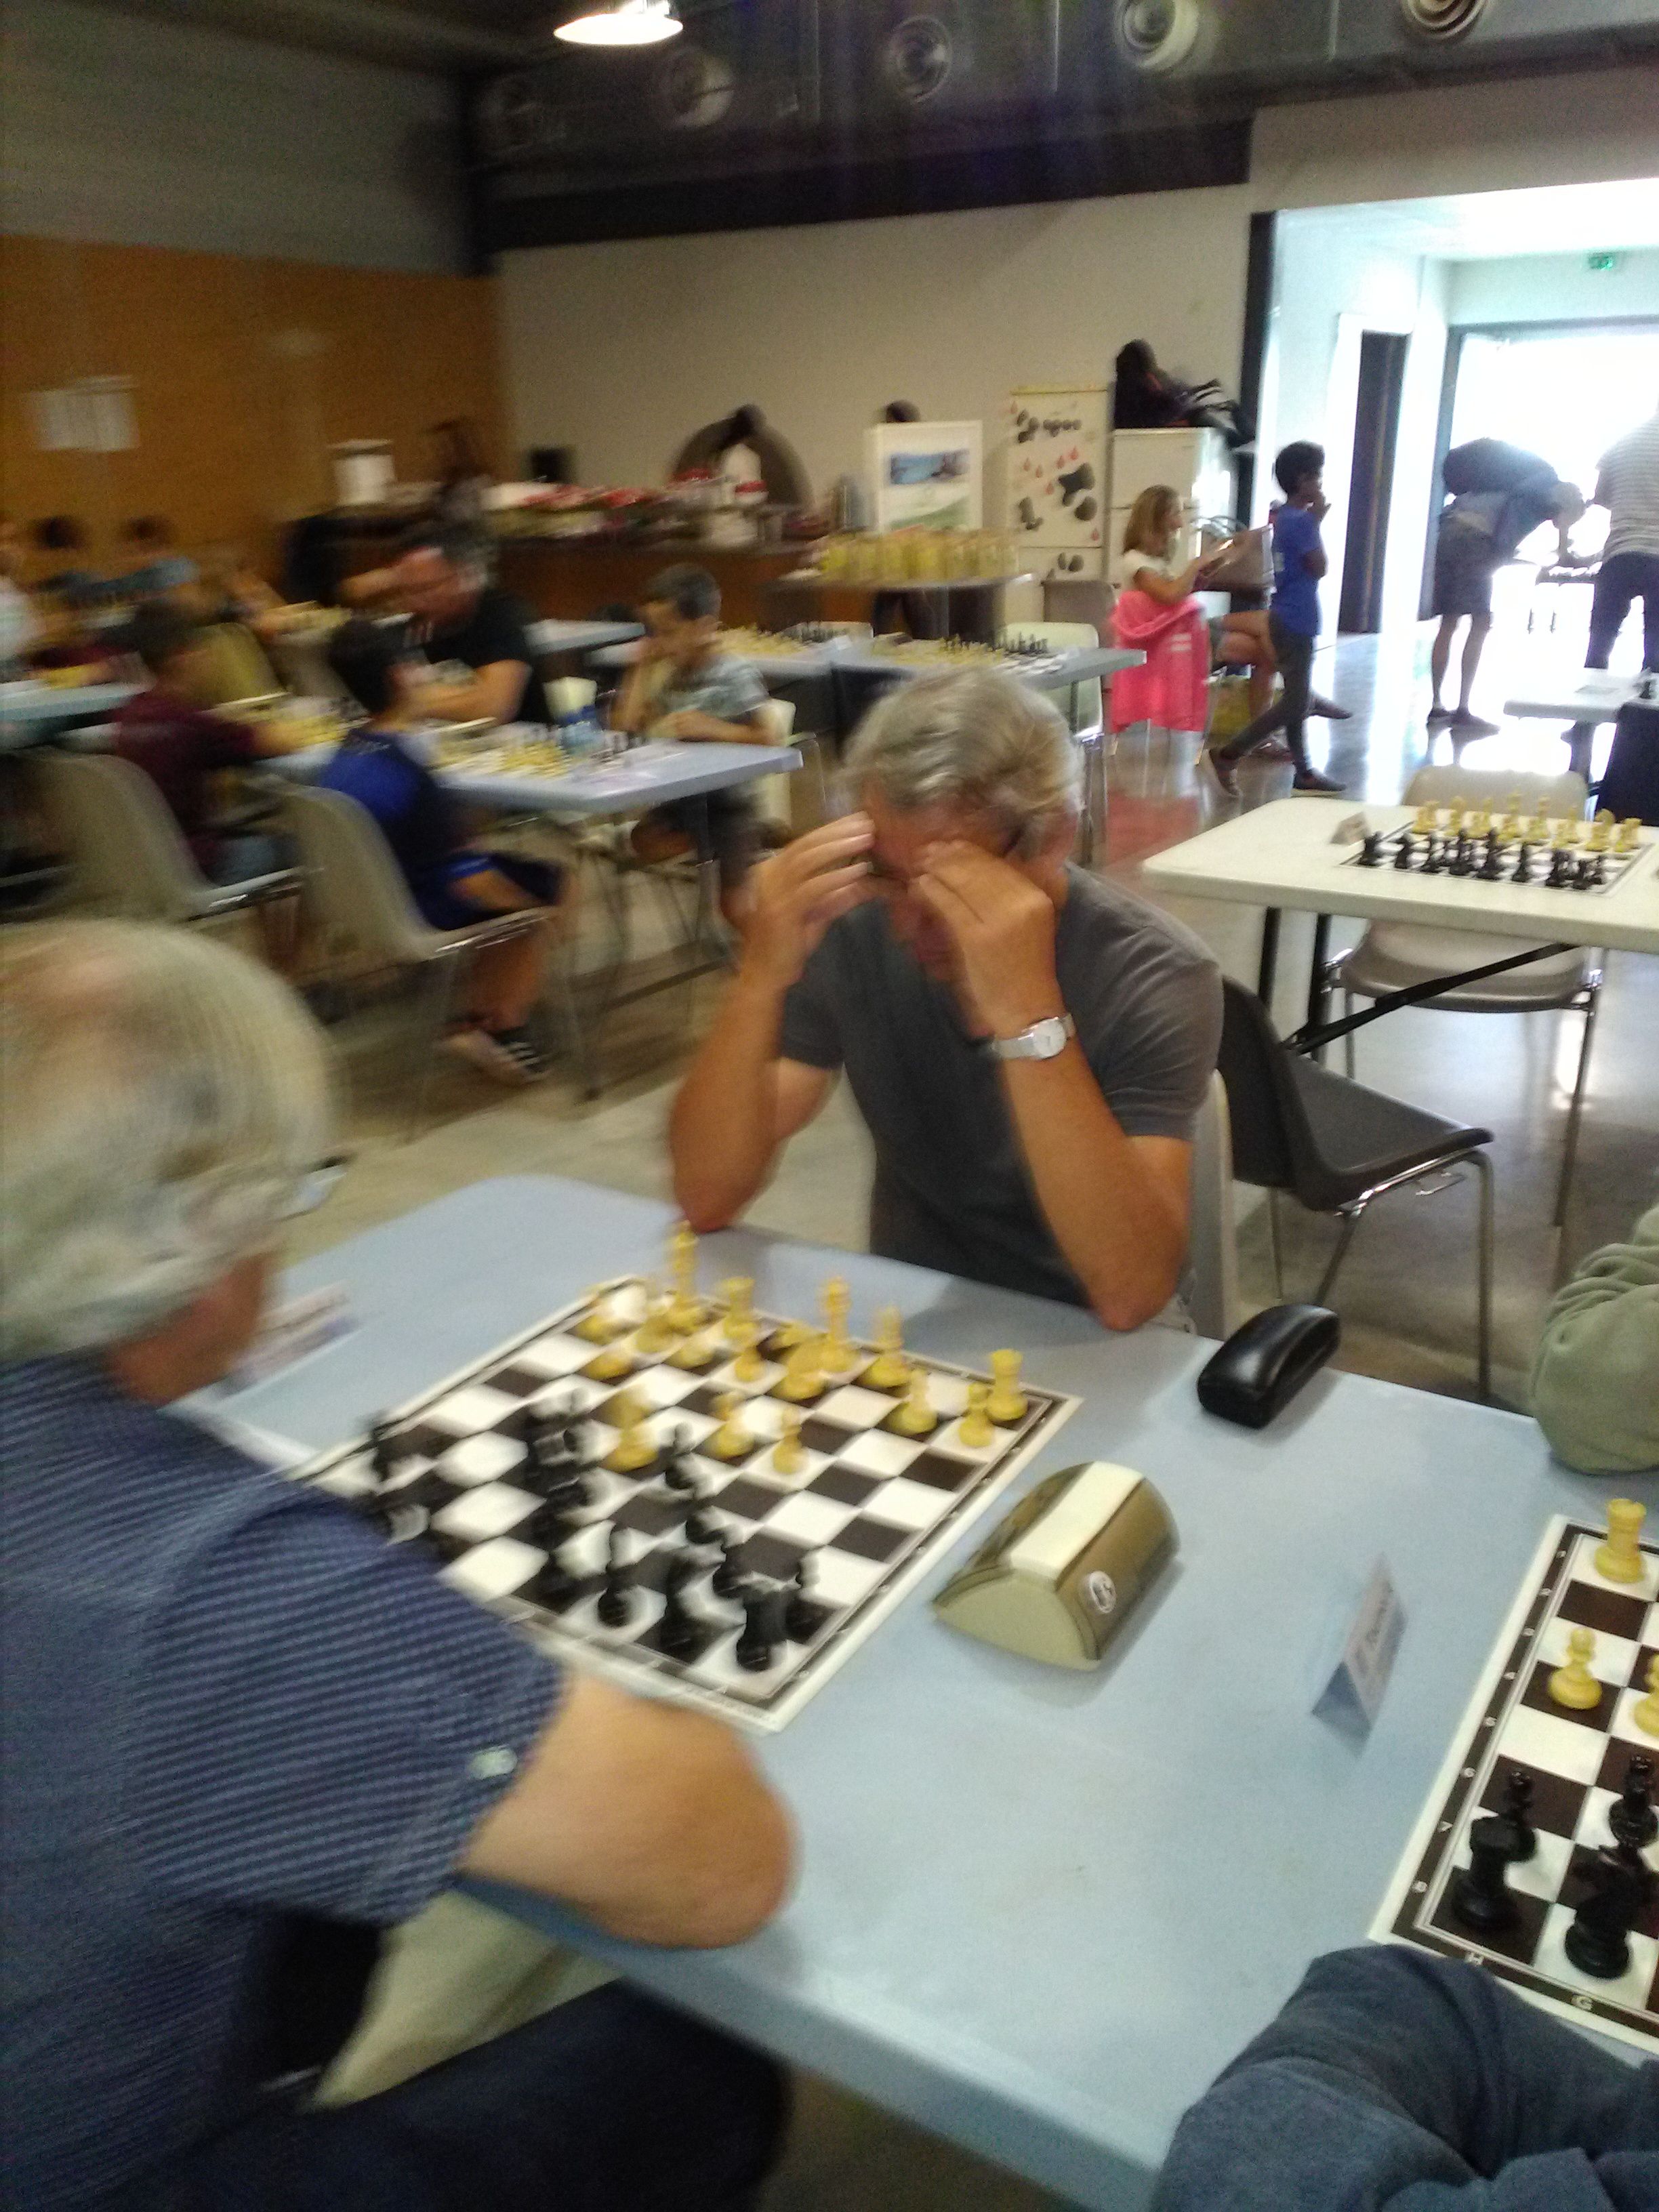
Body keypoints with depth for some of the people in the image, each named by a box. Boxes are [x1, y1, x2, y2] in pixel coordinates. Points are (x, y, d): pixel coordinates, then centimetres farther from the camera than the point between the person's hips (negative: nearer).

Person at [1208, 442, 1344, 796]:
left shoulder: (1283, 515, 11)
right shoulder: (1301, 521, -17)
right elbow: (1320, 568, -13)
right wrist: (1317, 522, -8)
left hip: (1289, 618, 10)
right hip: (1295, 622, -10)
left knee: (1298, 700, 13)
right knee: (1294, 704, -7)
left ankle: (1304, 772, 19)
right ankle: (1228, 754, -6)